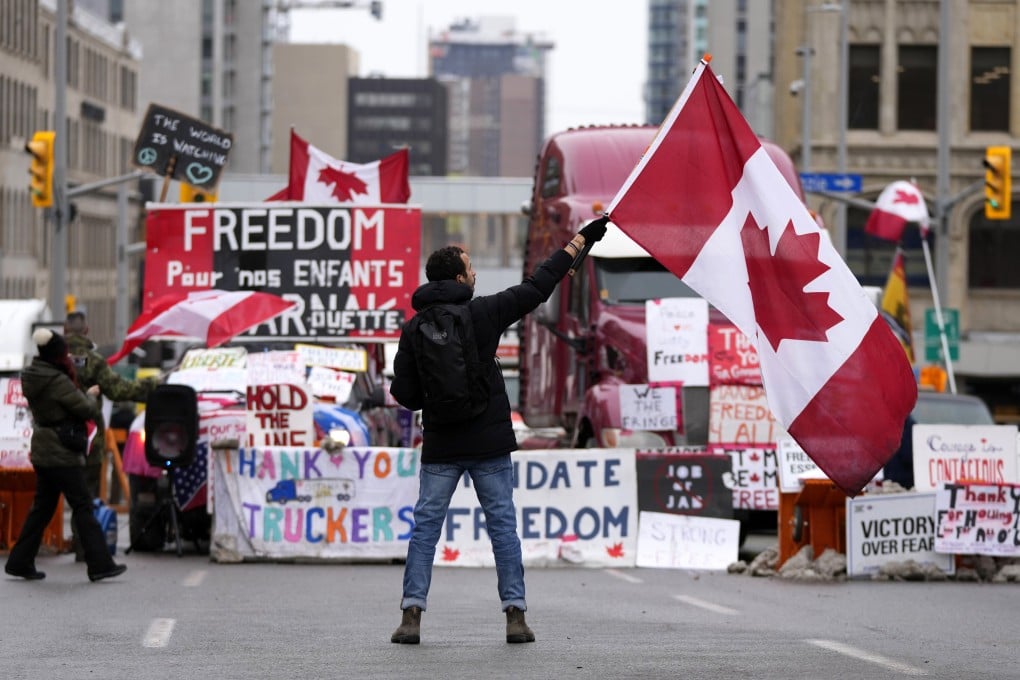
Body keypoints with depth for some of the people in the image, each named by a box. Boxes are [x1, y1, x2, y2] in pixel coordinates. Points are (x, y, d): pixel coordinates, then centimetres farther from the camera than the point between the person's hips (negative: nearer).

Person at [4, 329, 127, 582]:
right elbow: (88, 410, -15)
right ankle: (100, 564, -5)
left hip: (43, 453, 9)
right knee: (82, 506, -5)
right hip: (62, 454, -9)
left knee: (42, 508, 13)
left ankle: (20, 561, 14)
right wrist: (91, 395, 4)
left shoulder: (32, 378, 8)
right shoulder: (58, 381, -19)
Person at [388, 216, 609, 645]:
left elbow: (404, 392, -2)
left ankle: (411, 614, -3)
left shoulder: (413, 330, -1)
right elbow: (537, 287, 2)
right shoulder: (484, 313, -6)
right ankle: (515, 615, 1)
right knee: (503, 525, 5)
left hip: (440, 447, 1)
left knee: (425, 527, 6)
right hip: (489, 444, -1)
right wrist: (580, 240, 11)